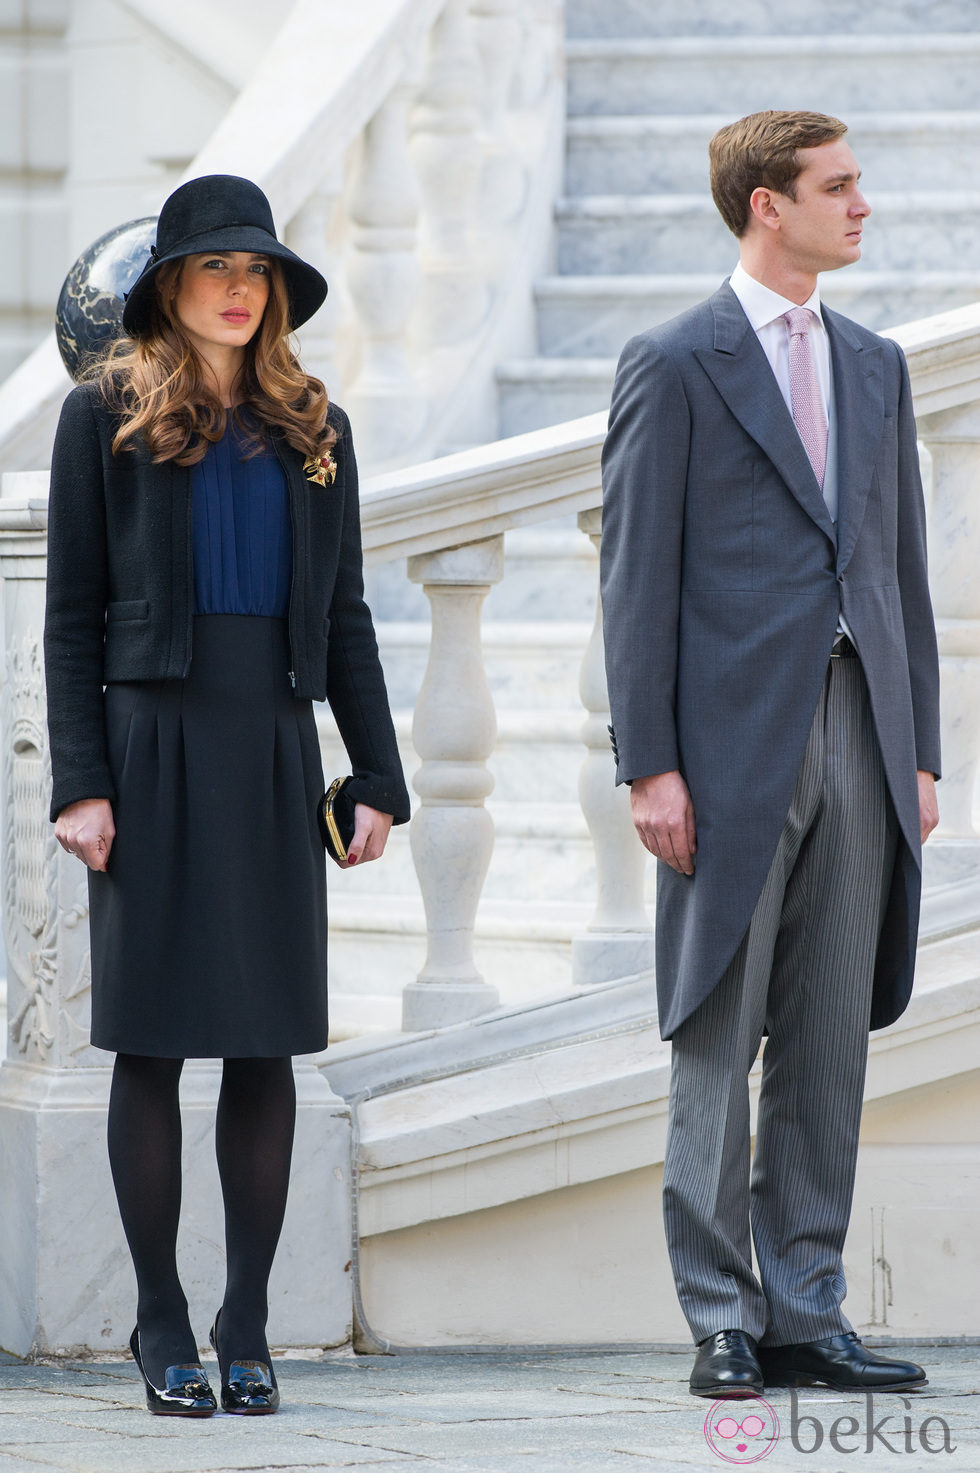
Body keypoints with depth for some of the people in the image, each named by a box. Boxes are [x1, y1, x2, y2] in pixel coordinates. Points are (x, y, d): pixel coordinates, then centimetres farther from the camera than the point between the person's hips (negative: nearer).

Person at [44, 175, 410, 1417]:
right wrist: (79, 782, -8)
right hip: (154, 744, -3)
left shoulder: (312, 429, 12)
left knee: (268, 1046, 1)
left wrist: (377, 779, 6)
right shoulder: (107, 416, 3)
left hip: (275, 752, 3)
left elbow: (345, 616, 13)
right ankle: (161, 1325, 5)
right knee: (150, 1044, -1)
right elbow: (71, 615, 1)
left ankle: (247, 1325, 7)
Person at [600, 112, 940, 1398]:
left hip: (857, 740, 5)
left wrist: (920, 750, 11)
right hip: (735, 746, -5)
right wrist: (648, 764, -11)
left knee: (831, 1047, 6)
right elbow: (638, 579, -5)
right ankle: (723, 1324, 4)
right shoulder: (675, 366, -2)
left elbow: (903, 567, 17)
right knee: (718, 1043, -1)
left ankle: (805, 1315, 11)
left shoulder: (874, 368, 15)